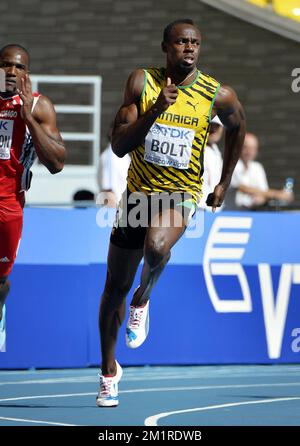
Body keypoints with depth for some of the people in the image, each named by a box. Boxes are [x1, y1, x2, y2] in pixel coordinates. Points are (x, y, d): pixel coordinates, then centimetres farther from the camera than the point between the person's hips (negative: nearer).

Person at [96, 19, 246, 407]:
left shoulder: (217, 96, -8)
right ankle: (109, 369, 29)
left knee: (156, 247, -36)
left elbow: (237, 128, 15)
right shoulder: (141, 83, -8)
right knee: (114, 288, 8)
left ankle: (142, 299, -1)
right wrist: (155, 110, -26)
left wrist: (224, 182, 17)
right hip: (138, 192, 2)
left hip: (181, 195, -2)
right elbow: (118, 146, -14)